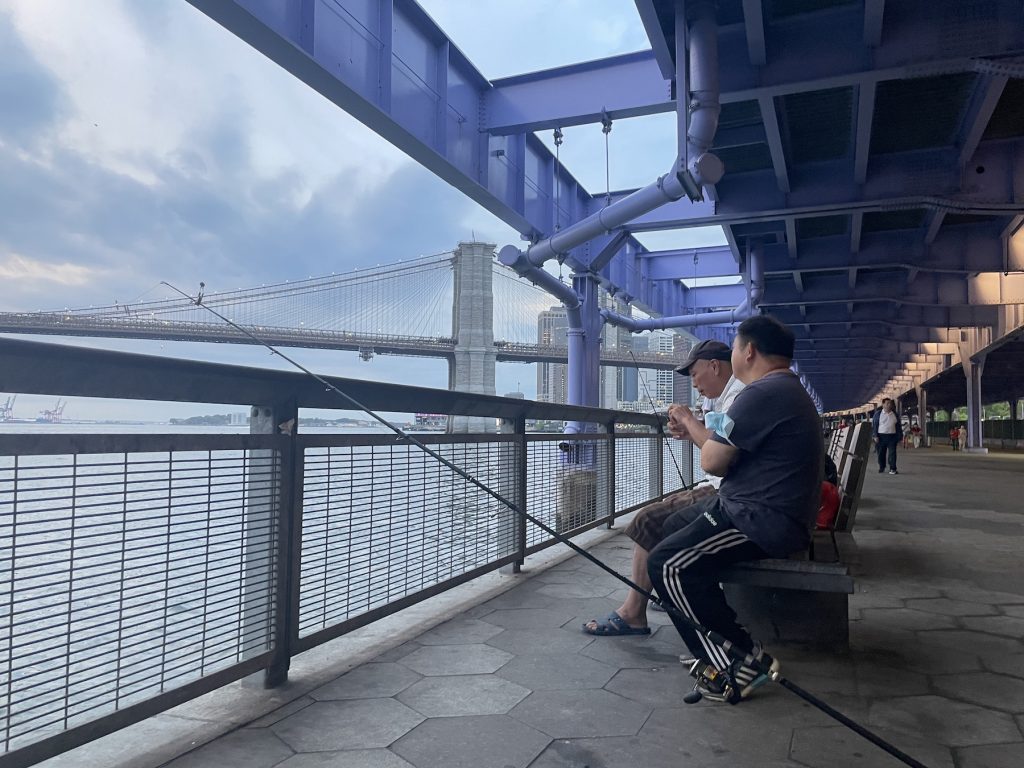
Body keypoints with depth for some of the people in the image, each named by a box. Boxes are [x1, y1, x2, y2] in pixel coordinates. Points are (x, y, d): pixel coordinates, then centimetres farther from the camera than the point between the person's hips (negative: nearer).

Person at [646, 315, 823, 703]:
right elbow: (730, 451, 16)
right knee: (675, 526, 22)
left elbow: (712, 461, -16)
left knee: (666, 564, -17)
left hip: (764, 520, -12)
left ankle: (740, 663, -9)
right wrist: (690, 422, 25)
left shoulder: (762, 393, -20)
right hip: (764, 510, 12)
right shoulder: (788, 389, 15)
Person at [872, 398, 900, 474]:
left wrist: (899, 438, 7)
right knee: (881, 453, 5)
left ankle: (893, 469, -6)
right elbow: (874, 425, 1)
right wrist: (875, 436, -8)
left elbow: (899, 427, 14)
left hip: (892, 436, 1)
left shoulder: (895, 415, 11)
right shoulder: (878, 414, 3)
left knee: (892, 453, -7)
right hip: (881, 436, -1)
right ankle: (881, 467, 21)